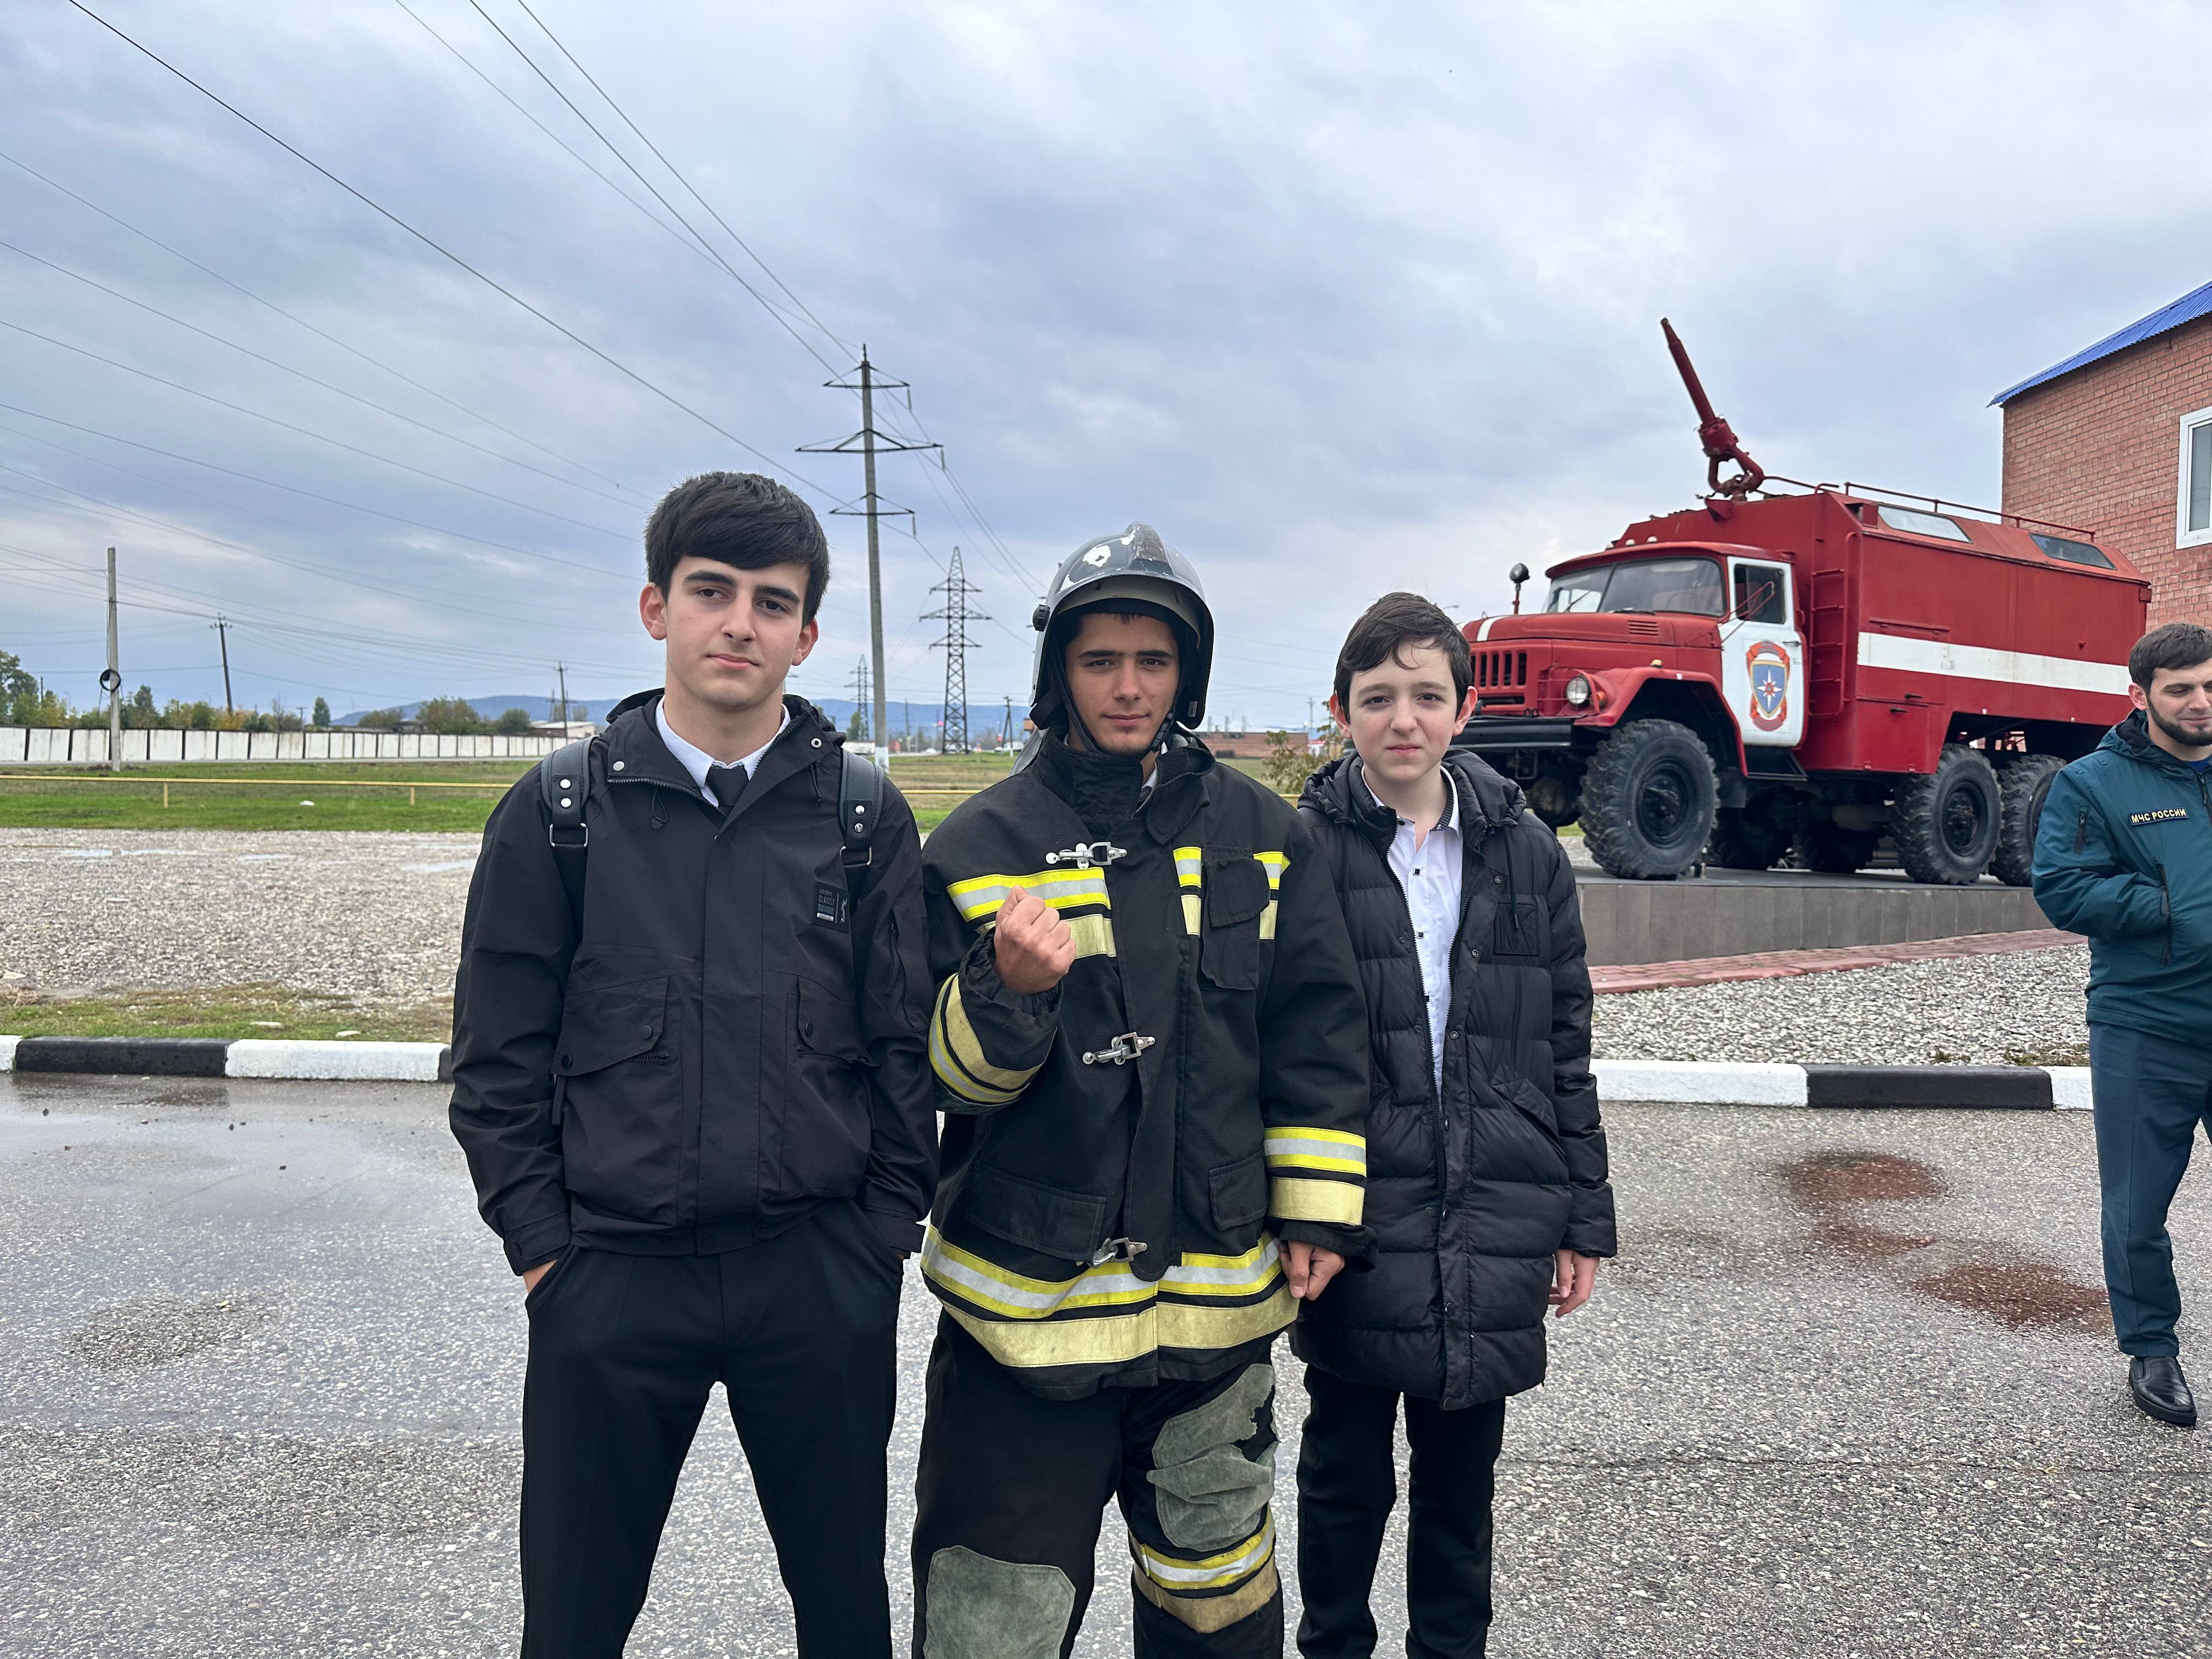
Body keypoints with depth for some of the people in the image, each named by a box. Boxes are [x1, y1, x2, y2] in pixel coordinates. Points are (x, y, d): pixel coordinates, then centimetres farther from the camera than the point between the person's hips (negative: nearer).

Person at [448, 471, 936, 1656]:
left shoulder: (866, 816, 0)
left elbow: (907, 1046, 3)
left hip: (823, 1281, 1)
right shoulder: (558, 814, -1)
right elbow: (499, 1060, 1)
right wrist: (542, 1248, -2)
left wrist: (885, 1229, 0)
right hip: (611, 1281, 0)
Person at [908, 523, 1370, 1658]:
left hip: (1218, 1297, 3)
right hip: (1026, 1302, -2)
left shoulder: (1258, 834, 4)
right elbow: (941, 1074, -5)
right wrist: (1008, 991, -26)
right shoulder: (982, 846, -4)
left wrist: (1316, 1213, 5)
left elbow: (1317, 1035, 8)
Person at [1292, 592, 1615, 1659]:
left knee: (1461, 1482, 17)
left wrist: (1583, 1218, 8)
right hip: (1356, 1229, -2)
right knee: (1345, 1479, 12)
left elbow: (1565, 1050, 8)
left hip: (1494, 1233, 3)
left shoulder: (1525, 851, 4)